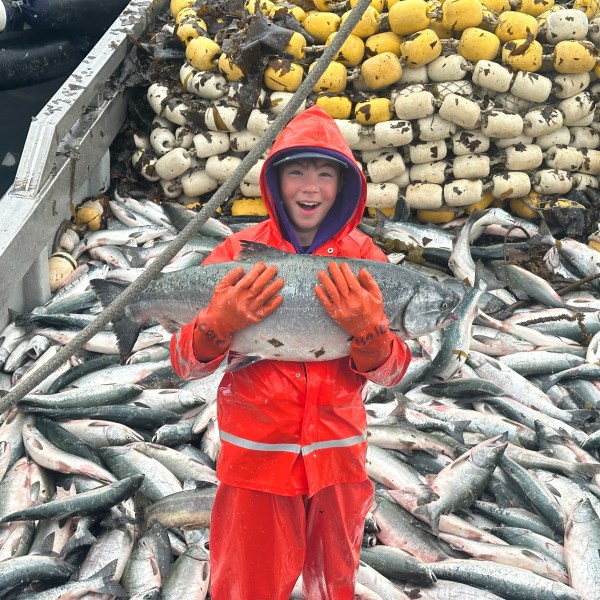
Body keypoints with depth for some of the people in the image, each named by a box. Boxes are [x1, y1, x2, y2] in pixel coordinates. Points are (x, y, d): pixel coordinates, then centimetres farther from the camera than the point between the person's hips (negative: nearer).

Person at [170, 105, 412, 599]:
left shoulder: (364, 257, -3)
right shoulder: (238, 252, -7)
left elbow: (391, 373, -6)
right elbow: (186, 365, -8)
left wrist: (367, 331, -26)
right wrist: (220, 324, -28)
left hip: (338, 458, 2)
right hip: (255, 459, -1)